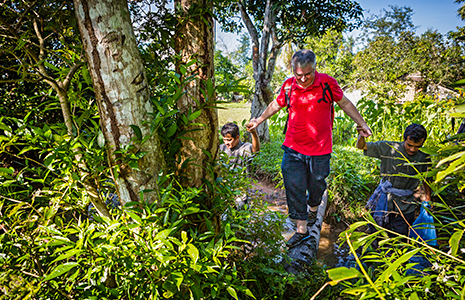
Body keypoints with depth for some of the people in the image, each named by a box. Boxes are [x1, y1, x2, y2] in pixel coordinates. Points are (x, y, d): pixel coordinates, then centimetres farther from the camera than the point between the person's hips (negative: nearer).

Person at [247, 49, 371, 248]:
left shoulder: (327, 83, -8)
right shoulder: (288, 86, -3)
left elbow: (345, 104, 7)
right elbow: (276, 105, 15)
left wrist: (362, 124, 9)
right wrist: (259, 120, 22)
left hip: (320, 149, -1)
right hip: (293, 149, 1)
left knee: (316, 185, 14)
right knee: (294, 188, 1)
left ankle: (313, 208, 49)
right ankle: (301, 229, 17)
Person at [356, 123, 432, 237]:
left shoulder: (423, 158, -6)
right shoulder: (389, 148, -13)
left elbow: (426, 180, 8)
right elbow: (361, 146, -13)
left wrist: (428, 199, 3)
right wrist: (361, 135, -33)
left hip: (405, 203, 1)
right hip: (384, 197, -1)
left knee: (402, 234, 8)